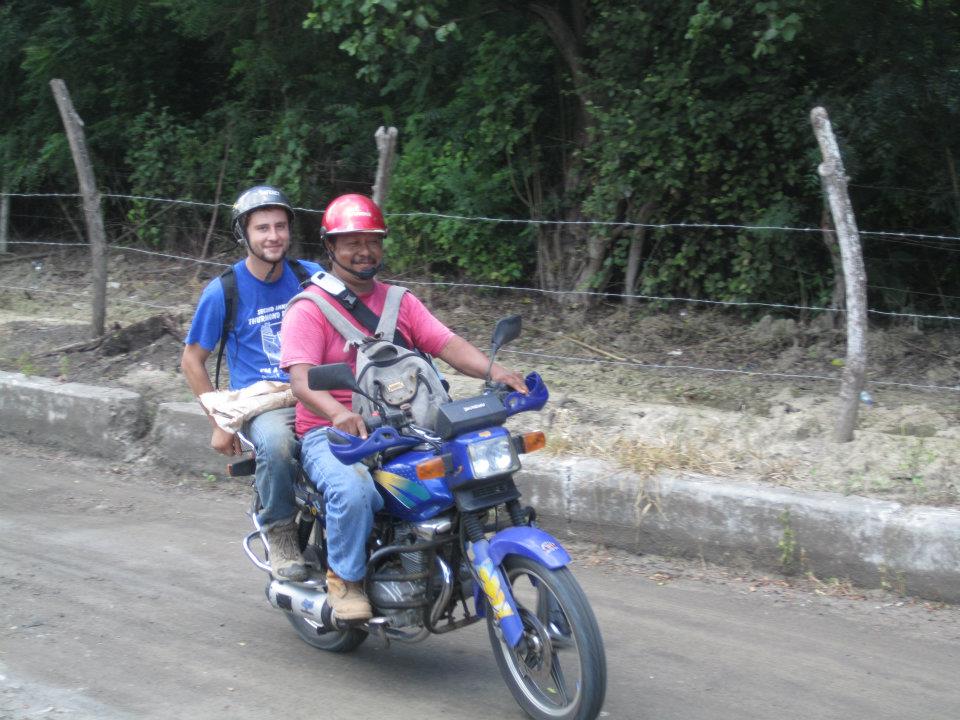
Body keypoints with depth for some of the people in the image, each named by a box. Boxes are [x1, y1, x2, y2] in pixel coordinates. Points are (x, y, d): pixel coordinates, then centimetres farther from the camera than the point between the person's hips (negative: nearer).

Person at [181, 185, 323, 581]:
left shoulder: (311, 277, 8)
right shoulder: (223, 291, 1)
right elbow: (192, 360, 8)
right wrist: (220, 422, 1)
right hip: (261, 404, -3)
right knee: (276, 443, -39)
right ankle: (279, 533, -14)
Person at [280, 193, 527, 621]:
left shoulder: (399, 302, 16)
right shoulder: (309, 308, -2)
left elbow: (447, 344, 1)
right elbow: (301, 379, -17)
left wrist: (495, 371, -20)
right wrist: (340, 413, -38)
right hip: (331, 434, -5)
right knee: (353, 488, -36)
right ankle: (344, 578, -11)